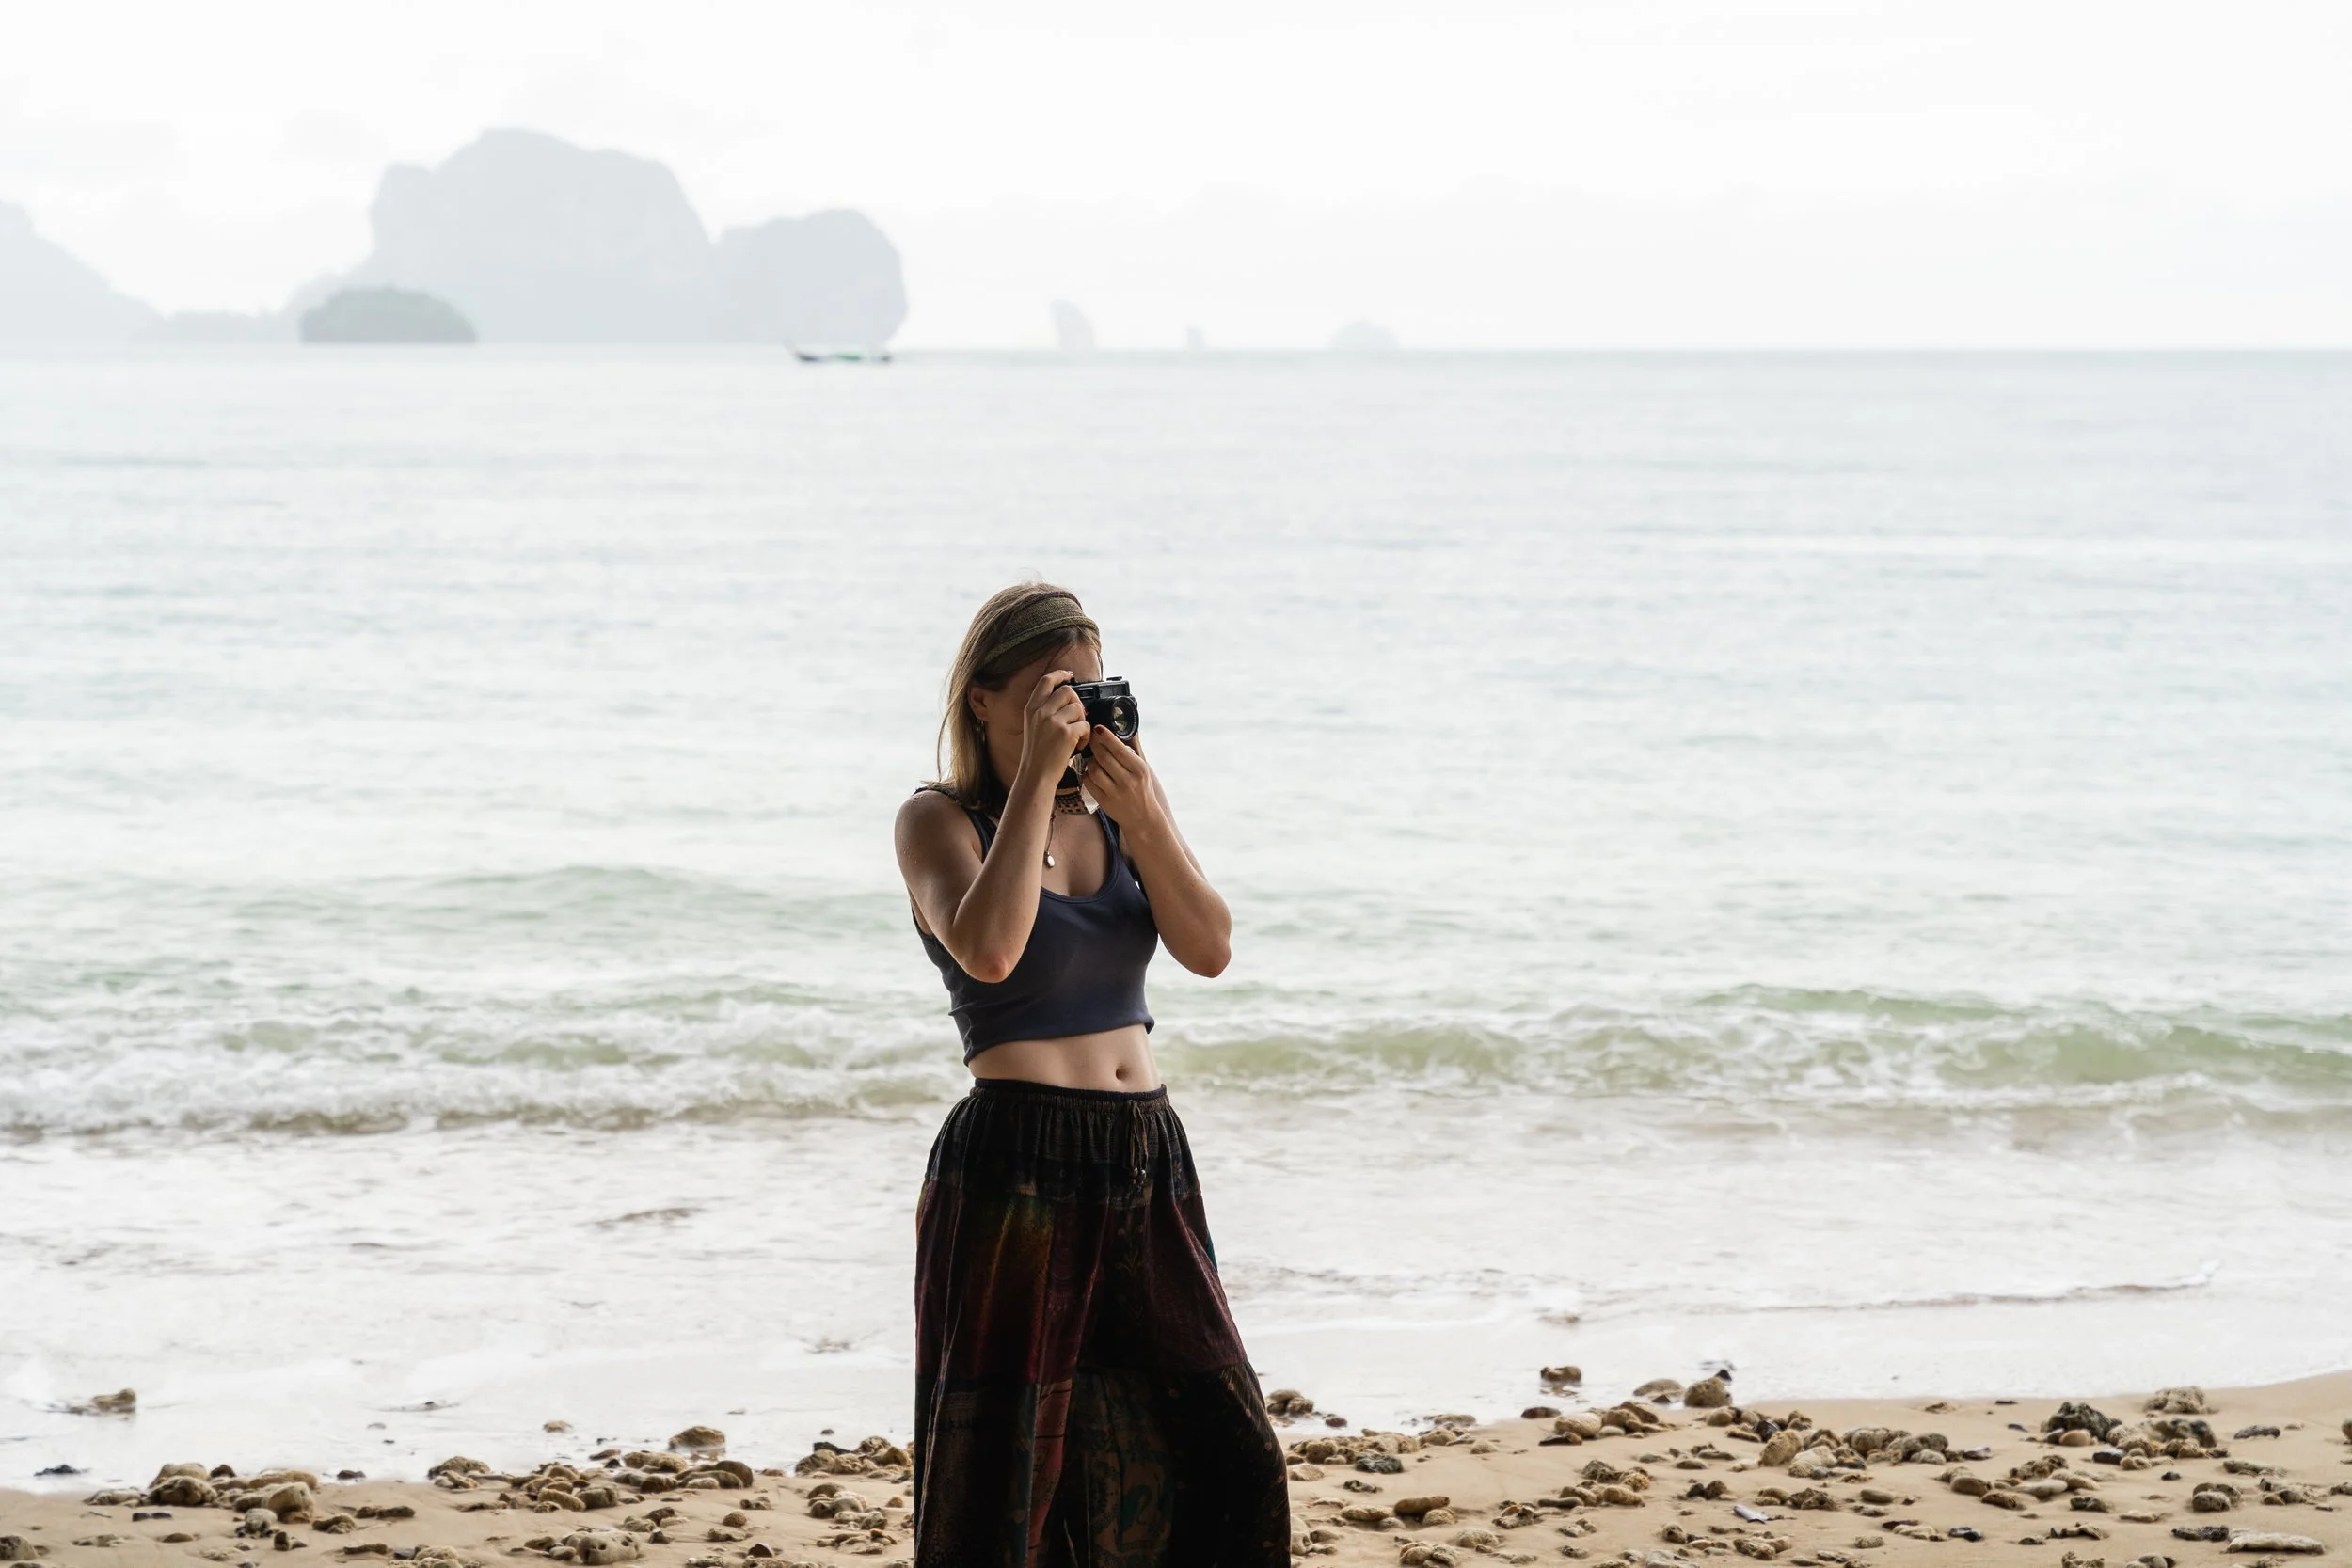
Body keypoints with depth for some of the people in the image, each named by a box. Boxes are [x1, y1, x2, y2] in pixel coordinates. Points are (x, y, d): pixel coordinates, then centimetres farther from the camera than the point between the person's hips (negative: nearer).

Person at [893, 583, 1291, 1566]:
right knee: (1006, 1475, -1)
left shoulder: (1120, 808, 11)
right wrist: (1036, 778, -20)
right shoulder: (939, 818, -4)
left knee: (1227, 1453, 4)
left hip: (1148, 1162, 6)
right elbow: (989, 950, -24)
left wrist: (1141, 817, -14)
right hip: (1018, 1164, -5)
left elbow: (1209, 950, -1)